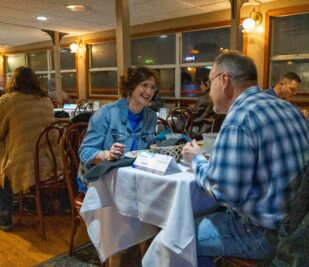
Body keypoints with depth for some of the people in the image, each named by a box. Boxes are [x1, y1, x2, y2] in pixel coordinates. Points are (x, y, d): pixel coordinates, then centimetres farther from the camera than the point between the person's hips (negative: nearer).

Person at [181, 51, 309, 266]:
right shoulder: (286, 107, 7)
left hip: (266, 231, -9)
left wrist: (196, 160, -6)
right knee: (204, 216, 22)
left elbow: (224, 191, -23)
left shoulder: (239, 118, -22)